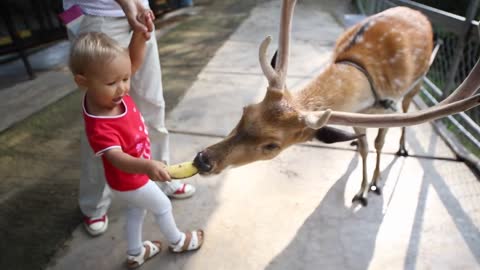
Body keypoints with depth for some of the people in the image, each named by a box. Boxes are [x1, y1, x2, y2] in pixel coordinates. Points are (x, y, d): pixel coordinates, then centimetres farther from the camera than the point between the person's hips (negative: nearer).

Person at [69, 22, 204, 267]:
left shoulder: (111, 91, -18)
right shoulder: (100, 127, -39)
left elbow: (134, 61, -13)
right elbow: (118, 158, -47)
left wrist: (140, 33, -29)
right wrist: (147, 166, -65)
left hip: (131, 178, 8)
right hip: (130, 181, -8)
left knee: (136, 210, 29)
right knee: (162, 206, 17)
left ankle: (135, 254, 52)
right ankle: (177, 241, 47)